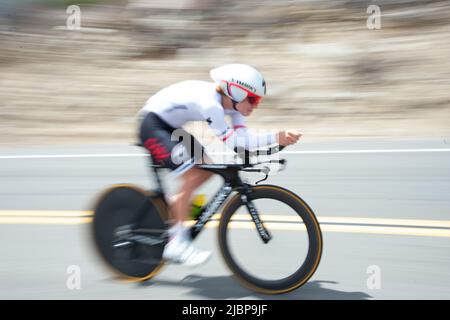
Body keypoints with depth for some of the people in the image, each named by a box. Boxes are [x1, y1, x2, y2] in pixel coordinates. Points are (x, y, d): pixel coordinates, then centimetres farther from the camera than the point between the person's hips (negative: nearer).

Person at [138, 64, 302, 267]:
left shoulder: (231, 103, -4)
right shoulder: (211, 104, -31)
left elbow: (243, 137, -10)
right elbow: (232, 142, -33)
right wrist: (276, 138, -39)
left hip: (171, 127, 9)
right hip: (153, 126, -9)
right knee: (191, 176, -18)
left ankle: (173, 206, 15)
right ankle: (177, 243, -11)